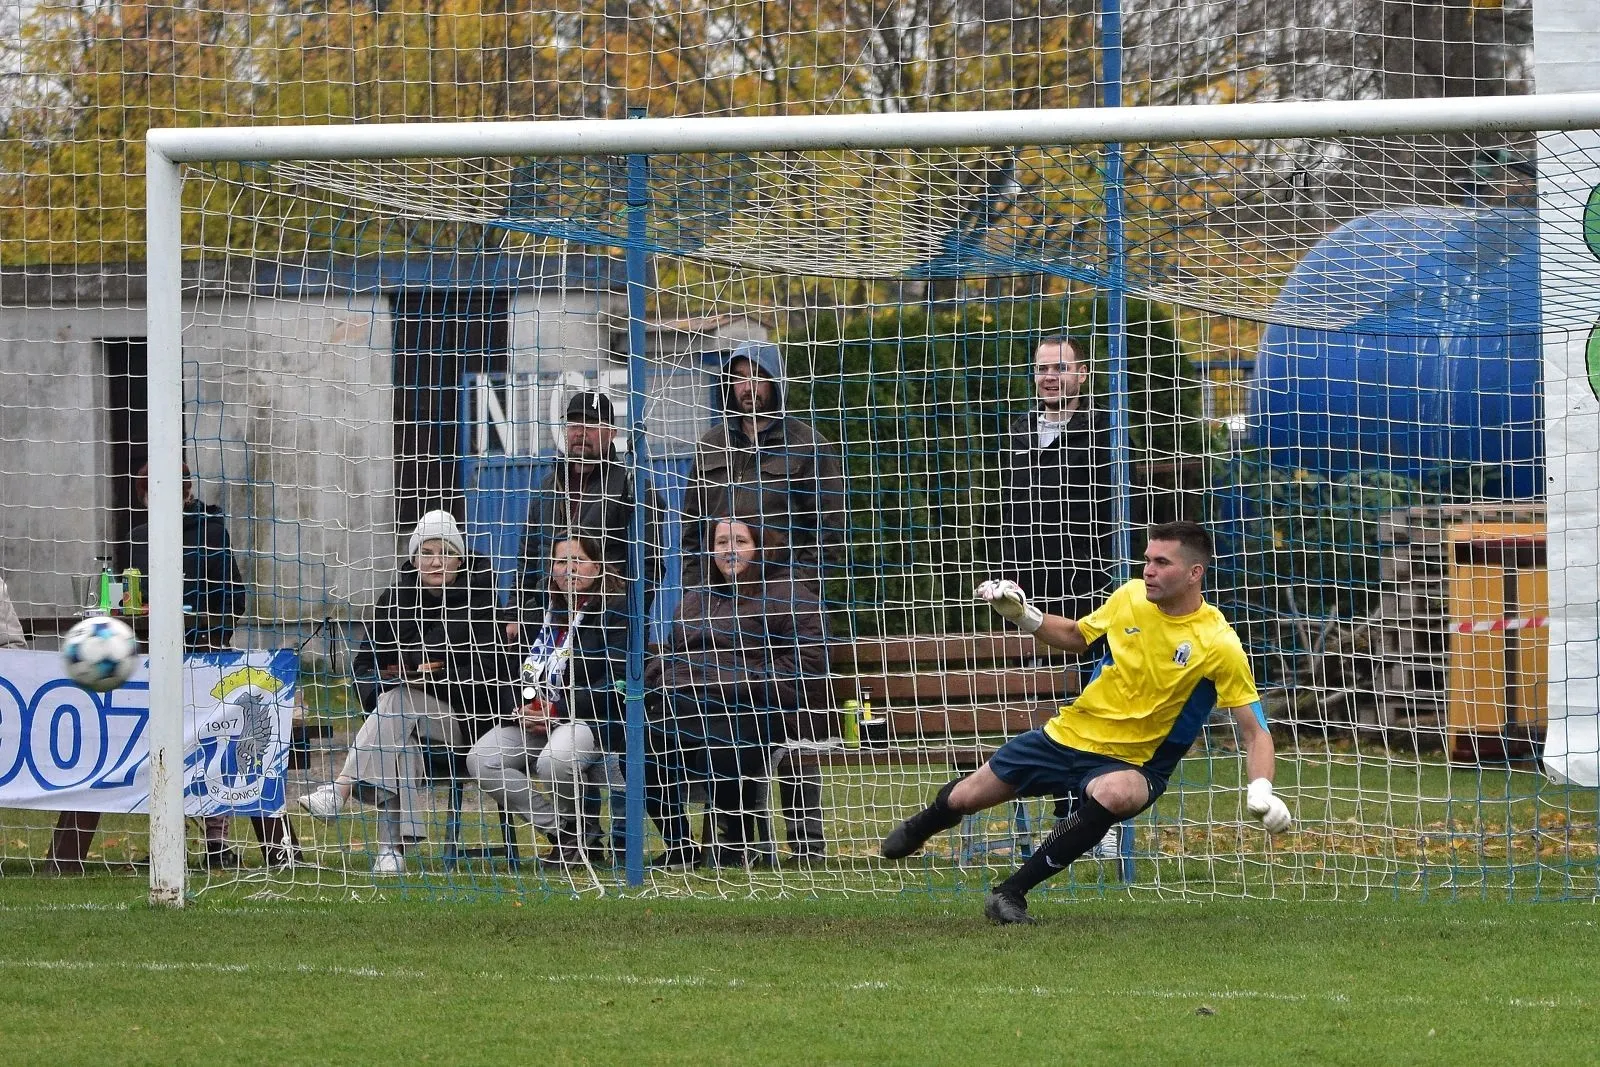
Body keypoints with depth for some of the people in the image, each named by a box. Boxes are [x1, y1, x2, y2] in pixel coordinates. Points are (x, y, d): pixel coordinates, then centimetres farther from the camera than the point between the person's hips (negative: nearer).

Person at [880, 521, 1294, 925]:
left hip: (1131, 764, -4)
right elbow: (1077, 637, 15)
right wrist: (1023, 616, -1)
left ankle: (1011, 893, -25)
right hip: (1067, 736, 5)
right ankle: (918, 828, 51)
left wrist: (1261, 791, -34)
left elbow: (1255, 731, -17)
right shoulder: (1131, 597, -6)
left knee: (1115, 794, -40)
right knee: (963, 799, 10)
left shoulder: (1220, 645, -20)